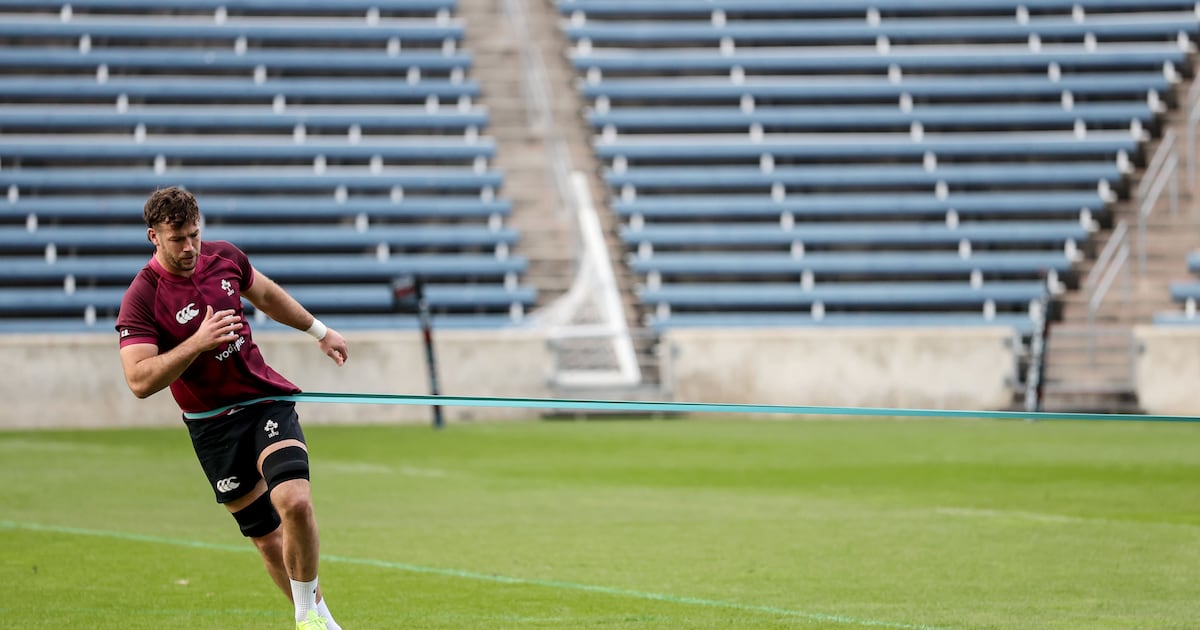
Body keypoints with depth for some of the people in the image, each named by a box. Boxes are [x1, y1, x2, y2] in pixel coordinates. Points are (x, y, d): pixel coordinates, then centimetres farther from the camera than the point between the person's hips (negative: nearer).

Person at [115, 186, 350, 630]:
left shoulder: (224, 257, 0)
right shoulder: (141, 299, -15)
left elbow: (266, 294, 22)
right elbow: (140, 381, -23)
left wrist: (319, 330, 30)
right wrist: (197, 342, -29)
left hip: (266, 399, 2)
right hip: (212, 423, -2)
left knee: (295, 502, -22)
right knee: (266, 537, 3)